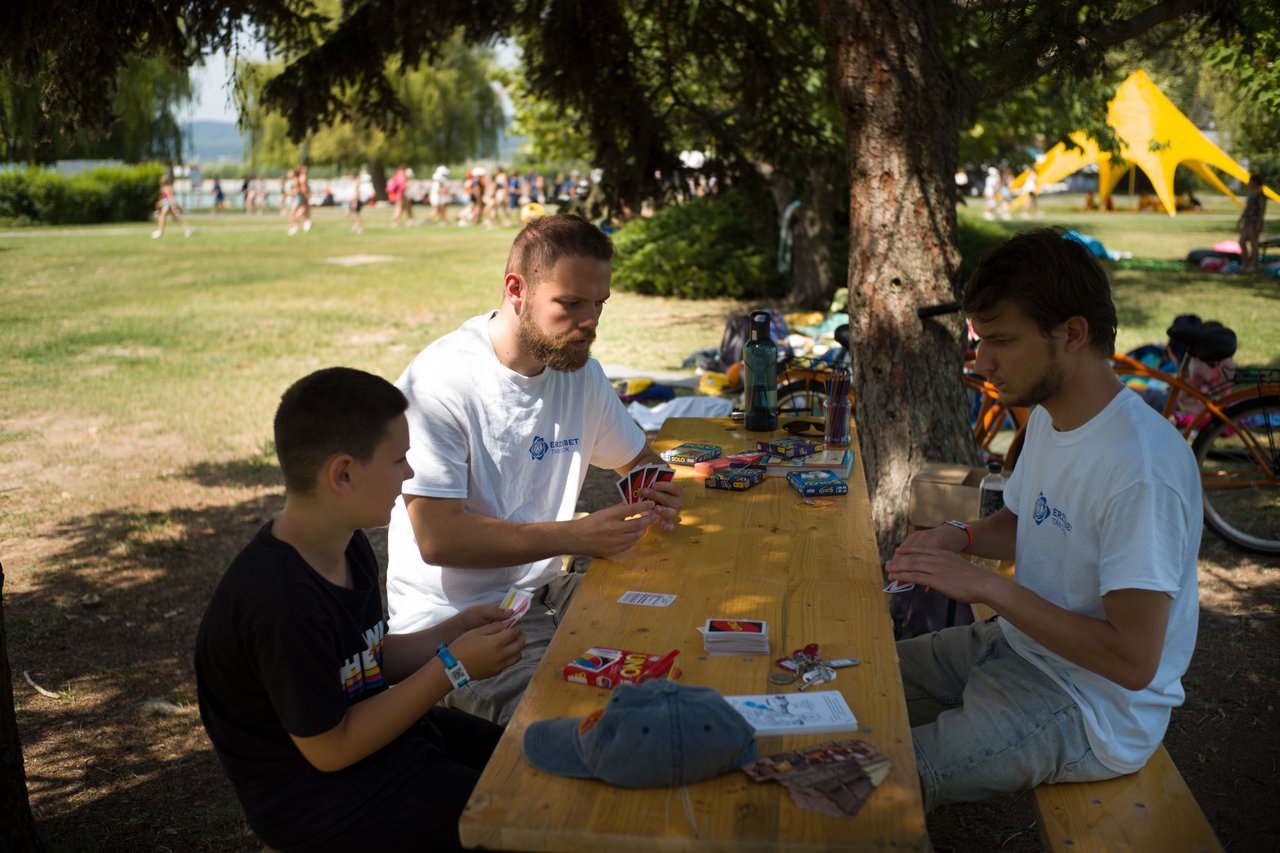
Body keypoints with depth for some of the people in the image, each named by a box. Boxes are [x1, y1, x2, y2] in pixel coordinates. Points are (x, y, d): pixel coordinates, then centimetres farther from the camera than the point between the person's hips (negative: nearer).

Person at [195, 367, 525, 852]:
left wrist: (456, 632, -7)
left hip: (369, 725, 8)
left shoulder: (348, 546, -3)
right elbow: (331, 749, -23)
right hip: (311, 791, -8)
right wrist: (453, 669, -22)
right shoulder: (282, 602, -31)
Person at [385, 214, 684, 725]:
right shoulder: (440, 382, -18)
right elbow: (437, 538, -23)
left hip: (545, 592, 7)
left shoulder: (580, 371, 5)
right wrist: (577, 535, -26)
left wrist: (655, 496, -3)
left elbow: (638, 458, 22)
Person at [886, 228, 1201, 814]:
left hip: (1092, 714, -9)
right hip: (1017, 646, 9)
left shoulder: (1142, 469, -29)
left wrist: (988, 587, -27)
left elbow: (1133, 661, -28)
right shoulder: (1049, 416, 1)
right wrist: (960, 537, -3)